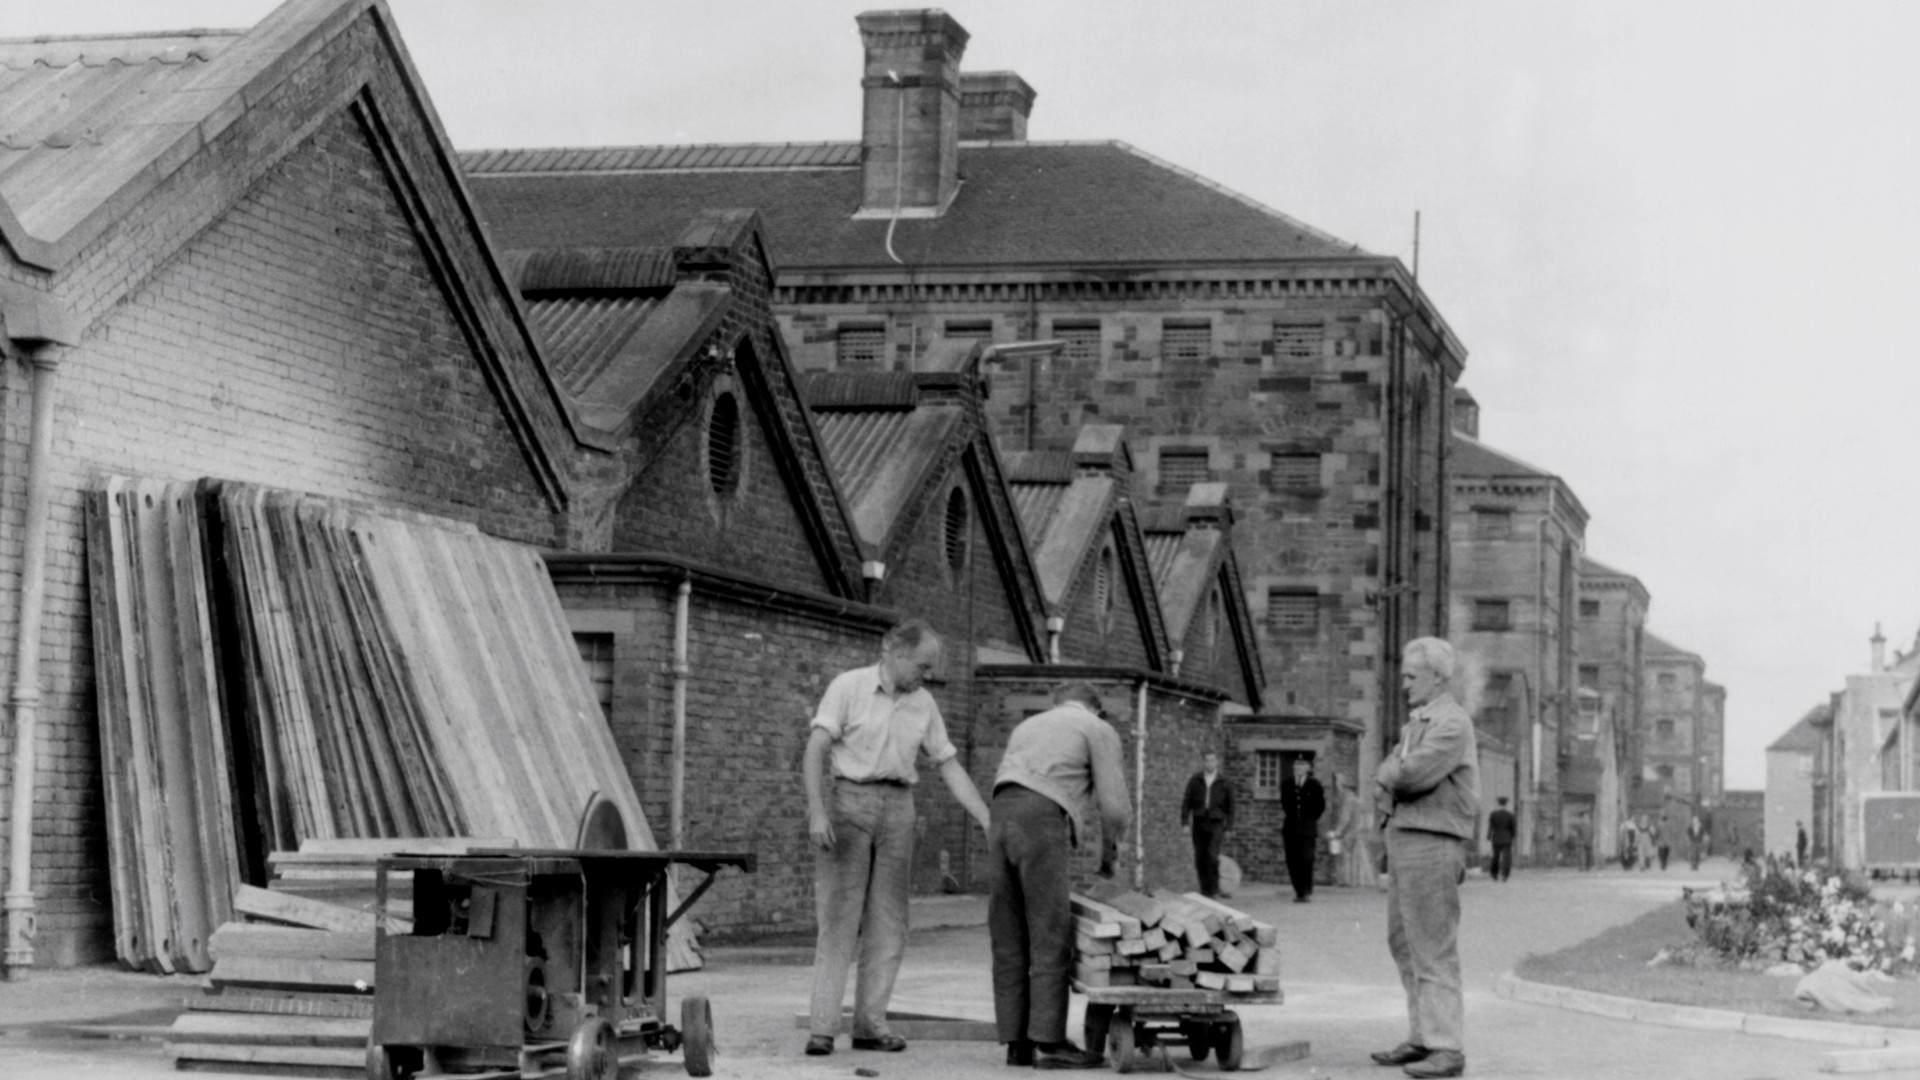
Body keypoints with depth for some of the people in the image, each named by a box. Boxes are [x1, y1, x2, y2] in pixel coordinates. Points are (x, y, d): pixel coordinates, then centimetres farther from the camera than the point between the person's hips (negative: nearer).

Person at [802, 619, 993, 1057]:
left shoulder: (923, 704, 8)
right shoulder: (847, 686, -7)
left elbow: (951, 769, 10)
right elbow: (815, 751, -14)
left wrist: (991, 824, 3)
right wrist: (817, 812, -26)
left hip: (897, 809, 5)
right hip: (847, 803, -5)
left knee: (887, 922, 2)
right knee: (839, 918, -9)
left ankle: (870, 1024, 8)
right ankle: (822, 1028, -10)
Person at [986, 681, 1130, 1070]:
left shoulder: (1027, 726, 32)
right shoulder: (1100, 730, 14)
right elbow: (1113, 807, 7)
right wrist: (1109, 856, 25)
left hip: (1001, 822, 6)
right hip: (1042, 824, -6)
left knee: (1009, 943, 6)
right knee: (1052, 939, -6)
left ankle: (1017, 1042, 4)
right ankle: (1050, 1043, -11)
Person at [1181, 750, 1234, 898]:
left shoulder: (1224, 783, 3)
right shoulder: (1195, 781, 5)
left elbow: (1230, 807, 7)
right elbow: (1186, 803, 4)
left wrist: (1228, 829, 4)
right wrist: (1184, 822, -5)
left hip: (1216, 824, -2)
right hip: (1199, 823, 2)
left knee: (1212, 855, -17)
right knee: (1200, 858, 2)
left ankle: (1214, 888, -6)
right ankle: (1204, 889, 12)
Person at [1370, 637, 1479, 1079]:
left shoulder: (1451, 723, -12)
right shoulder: (1418, 722, 19)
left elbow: (1413, 774, -22)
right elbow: (1388, 774, 13)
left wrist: (1390, 774, -3)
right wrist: (1396, 774, -8)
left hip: (1432, 844, -10)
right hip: (1403, 840, 10)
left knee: (1433, 949, -9)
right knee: (1404, 942, 13)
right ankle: (1423, 1038, 19)